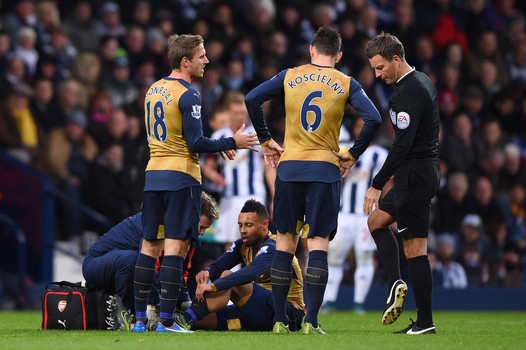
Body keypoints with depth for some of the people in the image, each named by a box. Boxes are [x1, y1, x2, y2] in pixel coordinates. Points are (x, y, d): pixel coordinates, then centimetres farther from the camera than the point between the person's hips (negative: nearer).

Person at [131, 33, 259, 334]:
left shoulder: (153, 91, 13)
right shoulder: (188, 95, -13)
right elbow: (196, 143, -17)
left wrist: (218, 146, 20)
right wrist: (232, 143, -6)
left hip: (153, 174, 8)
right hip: (181, 176, -8)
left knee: (150, 245, 9)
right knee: (176, 247, -6)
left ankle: (140, 318, 9)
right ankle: (166, 321, -9)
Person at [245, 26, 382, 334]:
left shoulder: (290, 77, 6)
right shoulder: (346, 84, 2)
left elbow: (252, 99, -1)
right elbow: (374, 119, -9)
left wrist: (266, 141, 6)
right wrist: (352, 156, 0)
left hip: (289, 166, 2)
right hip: (325, 170, -2)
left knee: (286, 242, 8)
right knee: (318, 245, -1)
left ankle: (280, 320, 8)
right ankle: (312, 321, -8)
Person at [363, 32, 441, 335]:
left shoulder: (409, 91, -19)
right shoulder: (423, 81, 12)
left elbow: (403, 145, -24)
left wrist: (377, 185, -22)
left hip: (415, 174, -11)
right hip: (427, 168, 11)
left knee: (415, 247, -6)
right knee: (377, 221, 17)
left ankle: (426, 322, -7)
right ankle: (396, 283, 5)